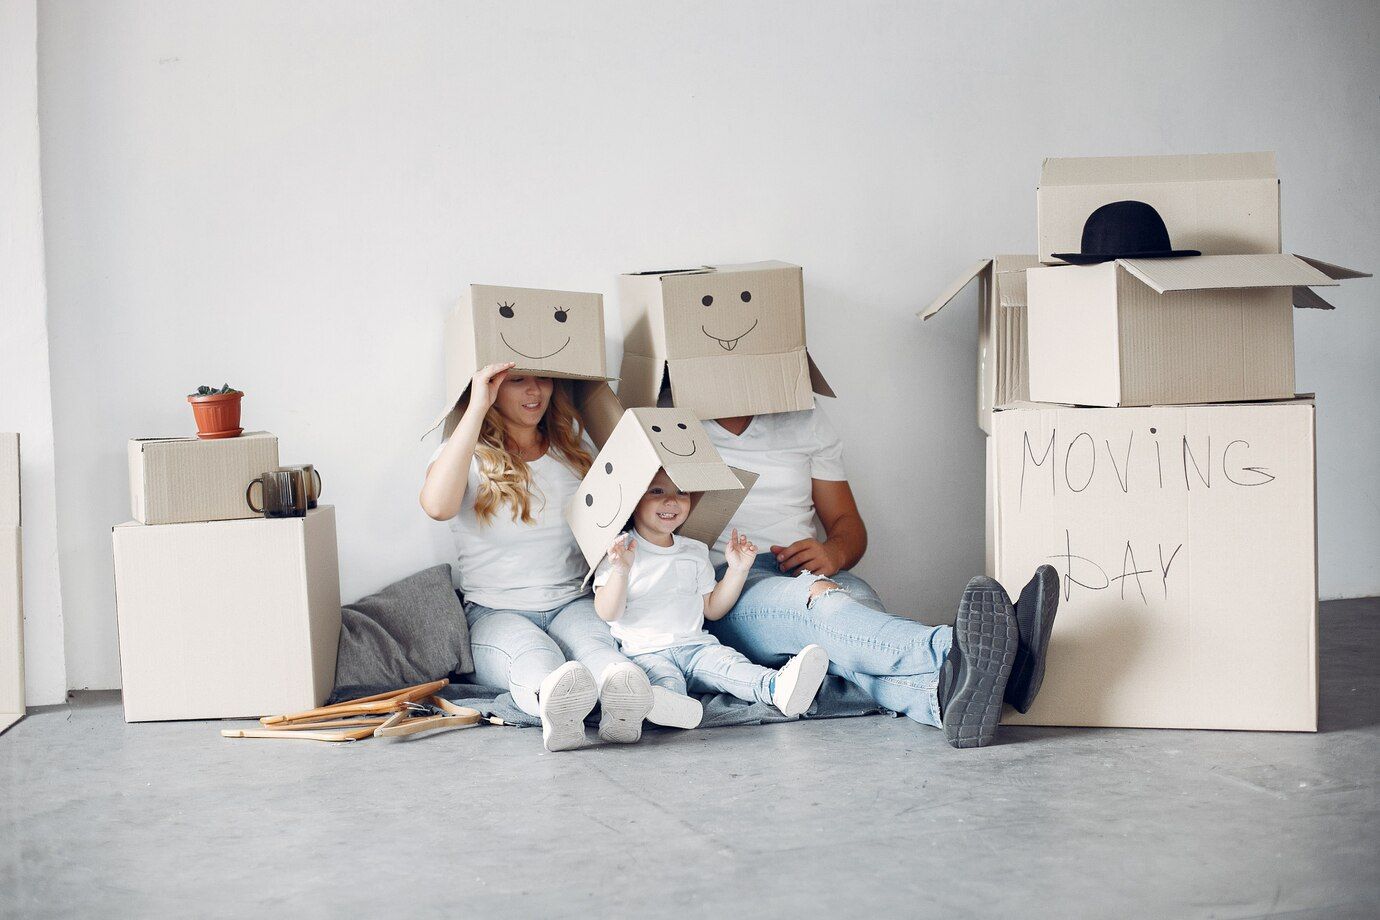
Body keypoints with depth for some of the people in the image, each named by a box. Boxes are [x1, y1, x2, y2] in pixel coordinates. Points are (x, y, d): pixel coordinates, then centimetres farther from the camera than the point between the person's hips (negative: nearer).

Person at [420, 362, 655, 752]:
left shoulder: (573, 445, 14)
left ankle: (621, 698, -68)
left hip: (573, 604, 3)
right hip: (495, 615, -3)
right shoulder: (469, 456, 1)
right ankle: (554, 704, -72)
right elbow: (438, 505, -24)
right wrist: (477, 408, -23)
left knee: (593, 642, -33)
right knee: (531, 651, -37)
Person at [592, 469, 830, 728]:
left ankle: (778, 686, -55)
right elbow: (608, 613, -5)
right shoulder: (620, 551, 4)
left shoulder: (694, 552, 21)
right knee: (666, 680, -36)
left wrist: (737, 570, 13)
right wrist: (620, 571, -21)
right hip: (647, 652, -4)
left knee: (728, 663, -27)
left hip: (696, 646, 4)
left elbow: (712, 609, 23)